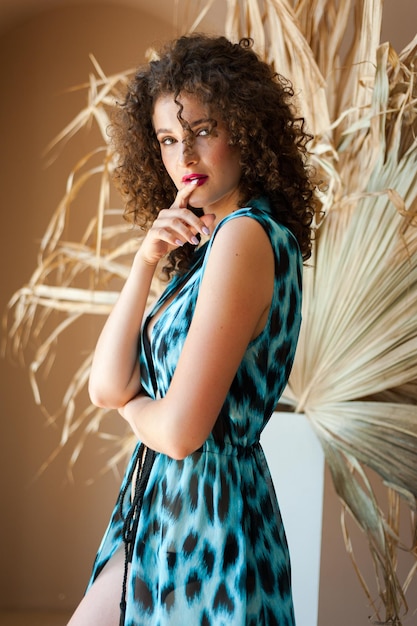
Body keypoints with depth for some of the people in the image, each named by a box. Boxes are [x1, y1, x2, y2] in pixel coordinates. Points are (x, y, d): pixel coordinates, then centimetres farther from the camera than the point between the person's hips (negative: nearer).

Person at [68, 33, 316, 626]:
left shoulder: (246, 236, -18)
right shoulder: (206, 242, 9)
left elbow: (180, 431, -23)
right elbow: (107, 387, 2)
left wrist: (133, 406, -1)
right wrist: (146, 262, -6)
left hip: (206, 521, -8)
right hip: (159, 511, 8)